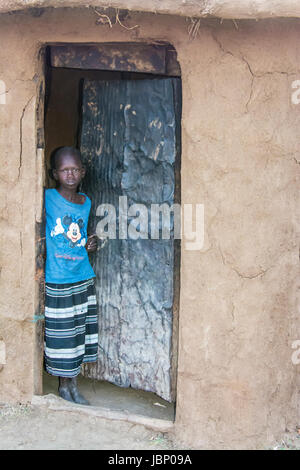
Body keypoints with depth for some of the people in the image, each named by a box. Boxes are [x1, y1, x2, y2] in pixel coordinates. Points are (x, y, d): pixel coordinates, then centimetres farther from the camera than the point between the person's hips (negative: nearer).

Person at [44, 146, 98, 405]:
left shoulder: (86, 202, 8)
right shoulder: (47, 198, -7)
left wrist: (89, 245, 0)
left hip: (84, 280, 5)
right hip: (56, 282, -4)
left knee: (80, 335, 11)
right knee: (60, 337, 4)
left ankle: (73, 386, 27)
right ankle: (64, 386, 24)